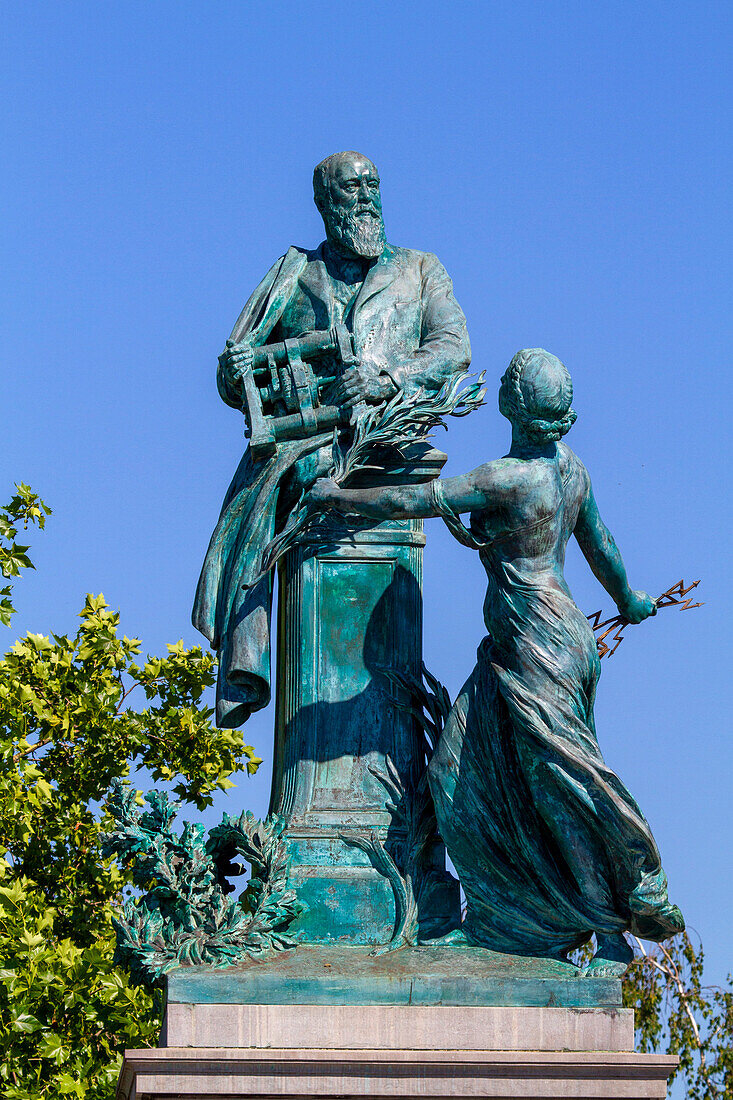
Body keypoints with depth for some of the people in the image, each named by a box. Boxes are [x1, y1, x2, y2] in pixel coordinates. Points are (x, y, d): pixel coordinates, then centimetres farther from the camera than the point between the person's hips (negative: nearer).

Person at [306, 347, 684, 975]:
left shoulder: (508, 478, -19)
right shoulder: (571, 469, 6)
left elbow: (413, 502, -16)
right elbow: (600, 545, 20)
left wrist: (339, 497, -2)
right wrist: (629, 603, 38)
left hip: (536, 651, -9)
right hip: (565, 635, 9)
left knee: (567, 793, -5)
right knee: (470, 774, 11)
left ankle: (613, 935, 0)